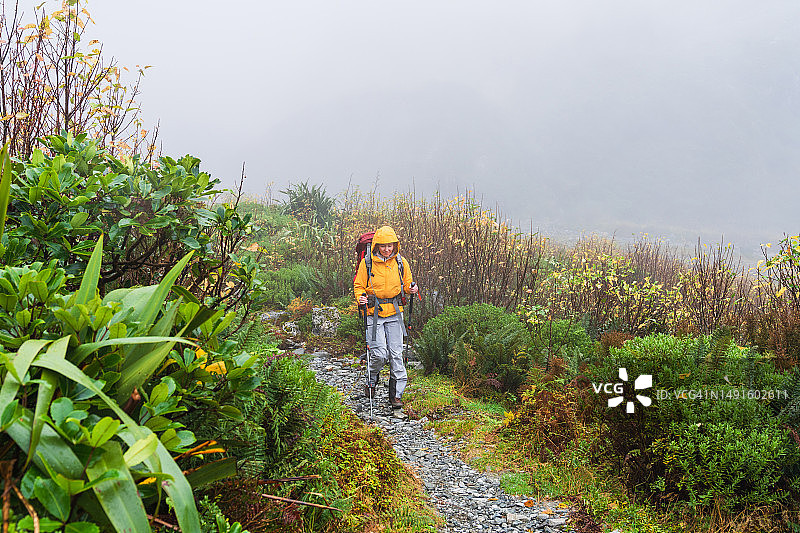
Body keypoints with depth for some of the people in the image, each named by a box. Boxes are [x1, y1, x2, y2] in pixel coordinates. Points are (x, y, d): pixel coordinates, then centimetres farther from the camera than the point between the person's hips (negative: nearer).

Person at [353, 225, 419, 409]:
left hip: (394, 313, 2)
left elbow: (407, 284, 15)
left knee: (396, 354, -1)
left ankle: (396, 394, 10)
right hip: (373, 313, -2)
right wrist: (361, 298, -16)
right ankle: (371, 380, 22)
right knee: (379, 354, -10)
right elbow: (359, 286, 5)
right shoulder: (367, 263, -4)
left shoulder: (400, 262, 3)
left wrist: (412, 289, -8)